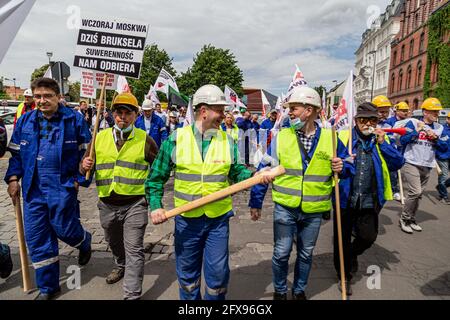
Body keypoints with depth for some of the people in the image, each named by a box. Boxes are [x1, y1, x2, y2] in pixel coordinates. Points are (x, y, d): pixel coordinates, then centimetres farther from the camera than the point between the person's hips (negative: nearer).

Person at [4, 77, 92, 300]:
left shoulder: (74, 120, -4)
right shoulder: (25, 121, 7)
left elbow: (87, 152, 0)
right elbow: (16, 152, 15)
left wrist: (80, 179, -5)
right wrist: (13, 178, 5)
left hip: (62, 186, -4)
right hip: (33, 188, 5)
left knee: (64, 229, 1)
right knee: (36, 238, 8)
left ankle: (85, 242, 40)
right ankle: (47, 288, 25)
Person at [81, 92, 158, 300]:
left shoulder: (144, 139, -4)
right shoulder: (100, 137, 4)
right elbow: (86, 165, 10)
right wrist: (85, 166, -12)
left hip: (135, 203, -4)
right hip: (107, 204, 4)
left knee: (134, 250, -1)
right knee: (114, 242, 26)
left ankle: (132, 294, 9)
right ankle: (121, 266, 54)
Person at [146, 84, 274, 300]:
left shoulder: (227, 141, -1)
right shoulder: (176, 139, -6)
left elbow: (237, 173, 5)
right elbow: (156, 178, 0)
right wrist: (155, 206, -11)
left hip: (218, 219, 1)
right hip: (186, 219, 0)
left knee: (218, 273, 9)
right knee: (187, 273, 17)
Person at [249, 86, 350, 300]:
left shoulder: (330, 138, -4)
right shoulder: (281, 137, -6)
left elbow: (348, 165, 9)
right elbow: (264, 171, -3)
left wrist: (341, 167, -16)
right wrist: (255, 202, -3)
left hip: (314, 211, 1)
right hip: (285, 207, -1)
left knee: (306, 254, 18)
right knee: (281, 253, 6)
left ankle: (299, 290, 42)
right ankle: (280, 290, 33)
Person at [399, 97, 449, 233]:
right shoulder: (413, 123, -5)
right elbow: (403, 140, -11)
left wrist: (436, 138, -7)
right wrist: (417, 130, -16)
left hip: (427, 167, 6)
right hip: (411, 164, -5)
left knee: (418, 194, 10)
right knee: (415, 192, -14)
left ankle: (411, 219, 24)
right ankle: (404, 219, 2)